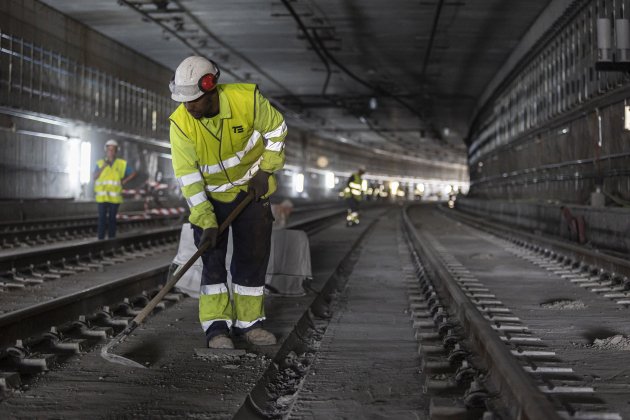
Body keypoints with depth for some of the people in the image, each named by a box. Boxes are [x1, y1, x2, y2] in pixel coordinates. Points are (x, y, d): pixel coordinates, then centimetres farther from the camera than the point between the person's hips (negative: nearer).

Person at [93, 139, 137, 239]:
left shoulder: (121, 164, 5)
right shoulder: (100, 163, 6)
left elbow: (134, 173, 10)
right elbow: (94, 177, -3)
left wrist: (124, 182, 1)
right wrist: (103, 167, -12)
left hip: (115, 197, 0)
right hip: (102, 196, 0)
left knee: (112, 218, 4)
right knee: (102, 218, -4)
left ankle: (112, 238, 10)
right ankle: (101, 239, 0)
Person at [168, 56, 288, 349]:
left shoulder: (247, 98, -24)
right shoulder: (180, 123, -24)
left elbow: (275, 129, -5)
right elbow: (188, 178, -22)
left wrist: (265, 170, -8)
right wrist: (206, 222, -26)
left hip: (251, 190, 1)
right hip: (209, 197, -1)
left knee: (254, 256, 3)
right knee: (213, 260, -6)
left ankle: (248, 321, 13)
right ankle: (216, 326, -2)